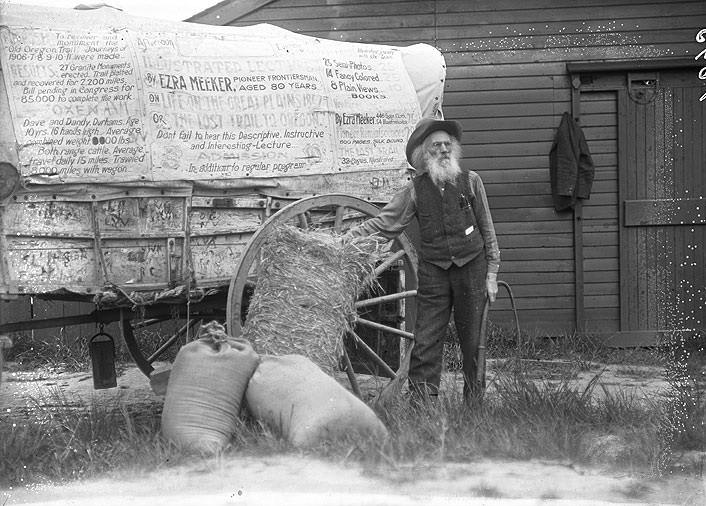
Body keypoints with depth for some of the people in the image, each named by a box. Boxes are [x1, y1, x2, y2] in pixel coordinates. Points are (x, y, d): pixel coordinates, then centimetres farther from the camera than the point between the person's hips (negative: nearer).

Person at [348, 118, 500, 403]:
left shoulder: (470, 181, 5)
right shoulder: (416, 189, 4)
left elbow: (487, 230, 8)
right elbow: (385, 222, 2)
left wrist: (491, 273, 5)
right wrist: (353, 234, -13)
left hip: (471, 266, 0)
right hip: (433, 270, 0)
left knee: (473, 339, 4)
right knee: (426, 340, -6)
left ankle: (475, 400, 15)